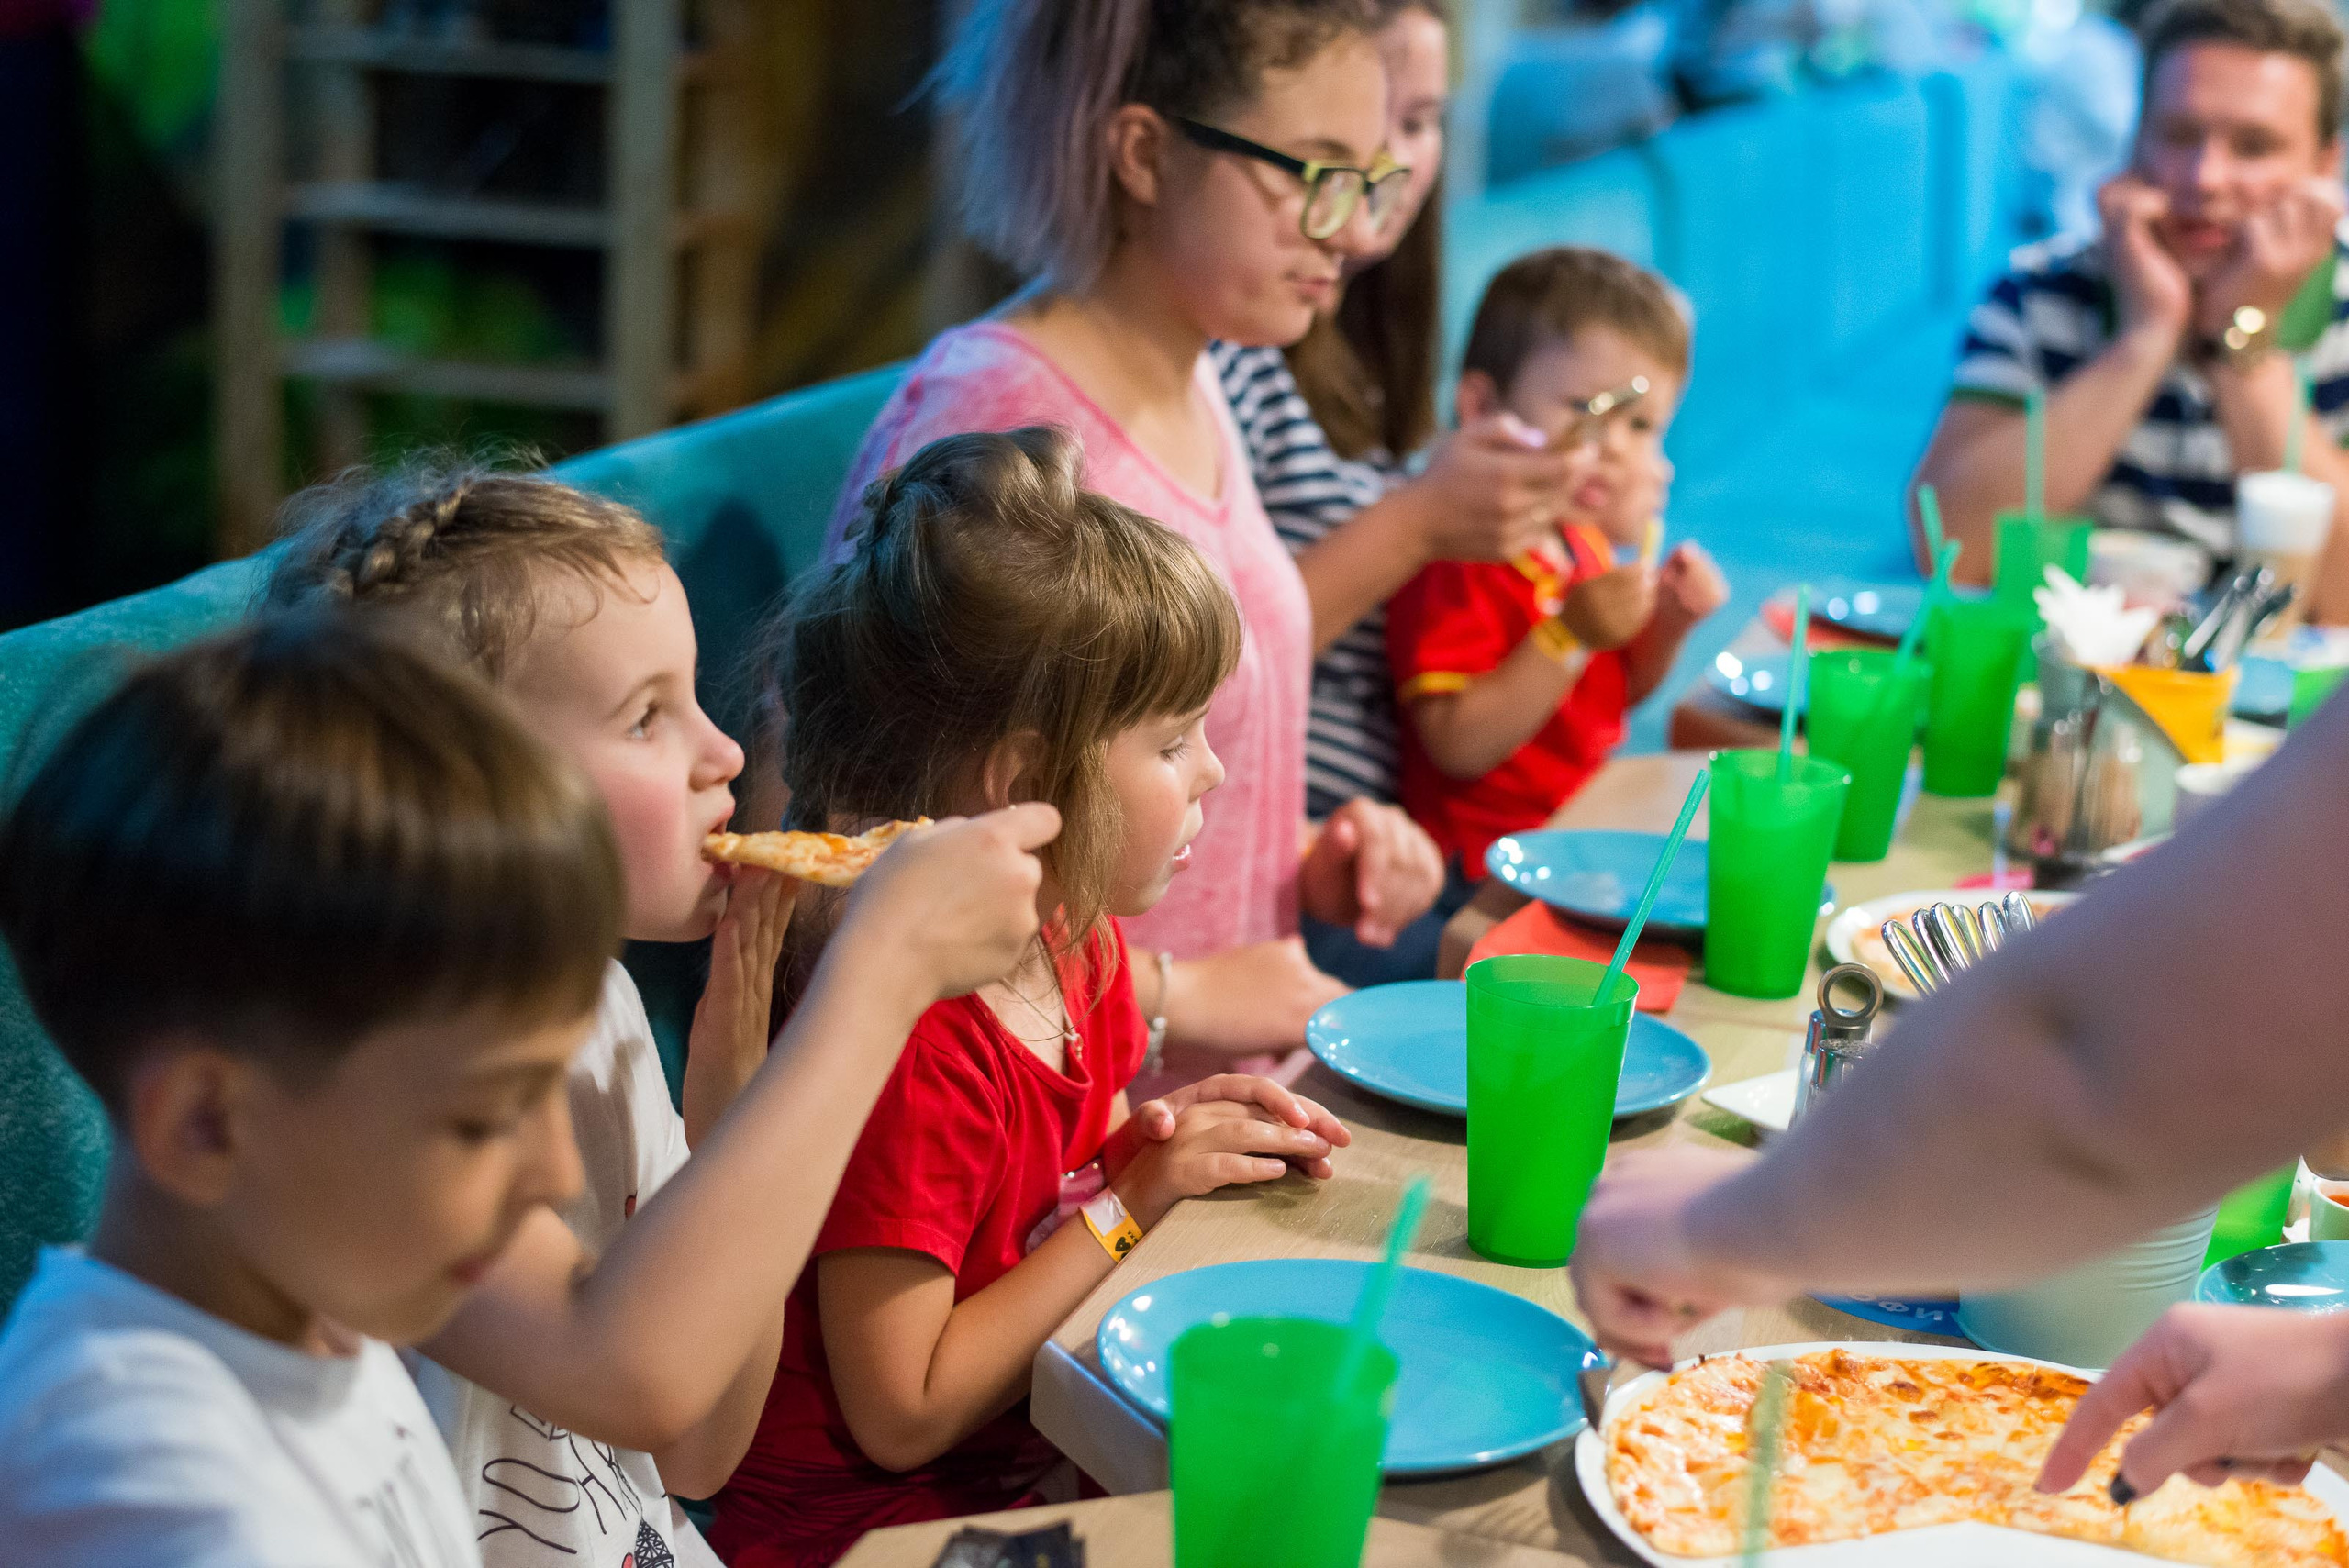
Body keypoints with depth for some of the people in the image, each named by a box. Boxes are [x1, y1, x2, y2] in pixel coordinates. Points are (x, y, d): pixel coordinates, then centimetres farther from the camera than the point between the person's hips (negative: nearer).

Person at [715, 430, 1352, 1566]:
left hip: (1028, 1472, 9)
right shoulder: (912, 1045, -25)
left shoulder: (1079, 942, 3)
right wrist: (1131, 1201, -18)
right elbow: (902, 1415, -22)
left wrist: (1164, 1138, -1)